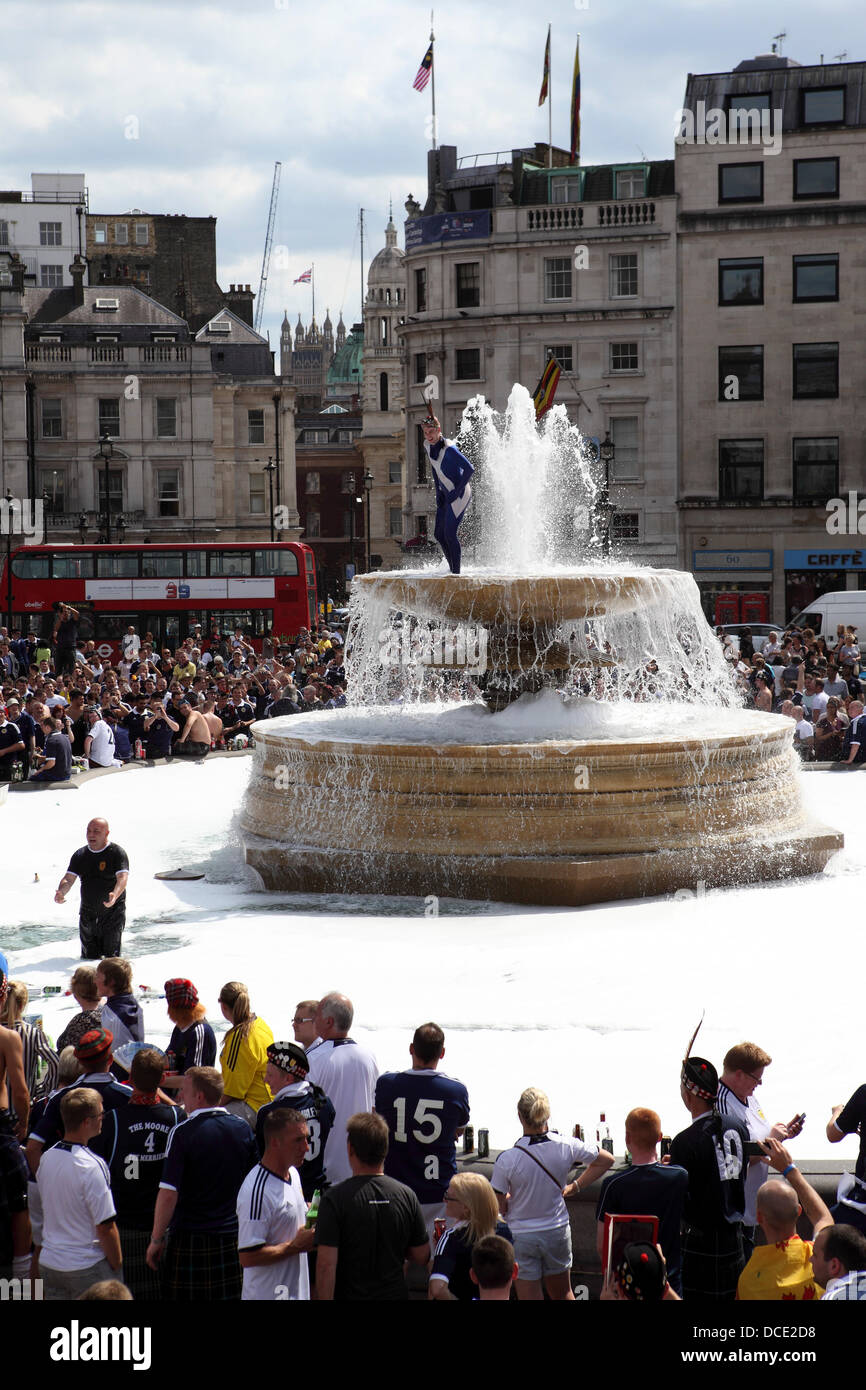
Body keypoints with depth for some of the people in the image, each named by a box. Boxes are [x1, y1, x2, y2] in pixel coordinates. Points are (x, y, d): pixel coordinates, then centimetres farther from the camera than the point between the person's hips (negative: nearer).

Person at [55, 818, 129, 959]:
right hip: (87, 915, 5)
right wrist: (61, 892, -22)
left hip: (112, 913, -5)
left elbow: (122, 878, -20)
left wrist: (114, 896, -41)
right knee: (88, 957, 6)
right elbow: (68, 879, 2)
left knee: (111, 956, -11)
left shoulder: (117, 853, -7)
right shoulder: (80, 855, 9)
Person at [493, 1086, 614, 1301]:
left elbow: (499, 1208, -12)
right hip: (558, 1232, 3)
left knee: (530, 1296, 6)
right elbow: (606, 1160, 3)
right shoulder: (566, 1147, -13)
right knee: (562, 1294, 22)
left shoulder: (507, 1160, -21)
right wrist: (574, 1187, 8)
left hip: (522, 1236, -3)